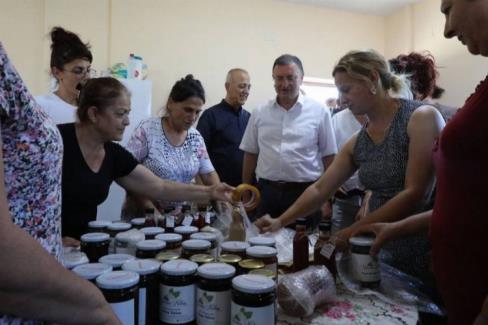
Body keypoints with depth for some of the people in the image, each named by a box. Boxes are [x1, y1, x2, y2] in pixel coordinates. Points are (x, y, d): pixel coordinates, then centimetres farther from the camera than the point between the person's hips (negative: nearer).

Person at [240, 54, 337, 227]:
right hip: (266, 192, 2)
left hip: (306, 193, -2)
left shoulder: (319, 111, -1)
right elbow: (250, 154, 10)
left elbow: (328, 156, 1)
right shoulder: (260, 113, 6)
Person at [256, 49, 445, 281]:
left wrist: (356, 230, -18)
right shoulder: (357, 143, 4)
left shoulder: (421, 117, -12)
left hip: (424, 251, -4)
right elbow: (319, 189, 7)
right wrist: (280, 221, 0)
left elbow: (415, 194, -19)